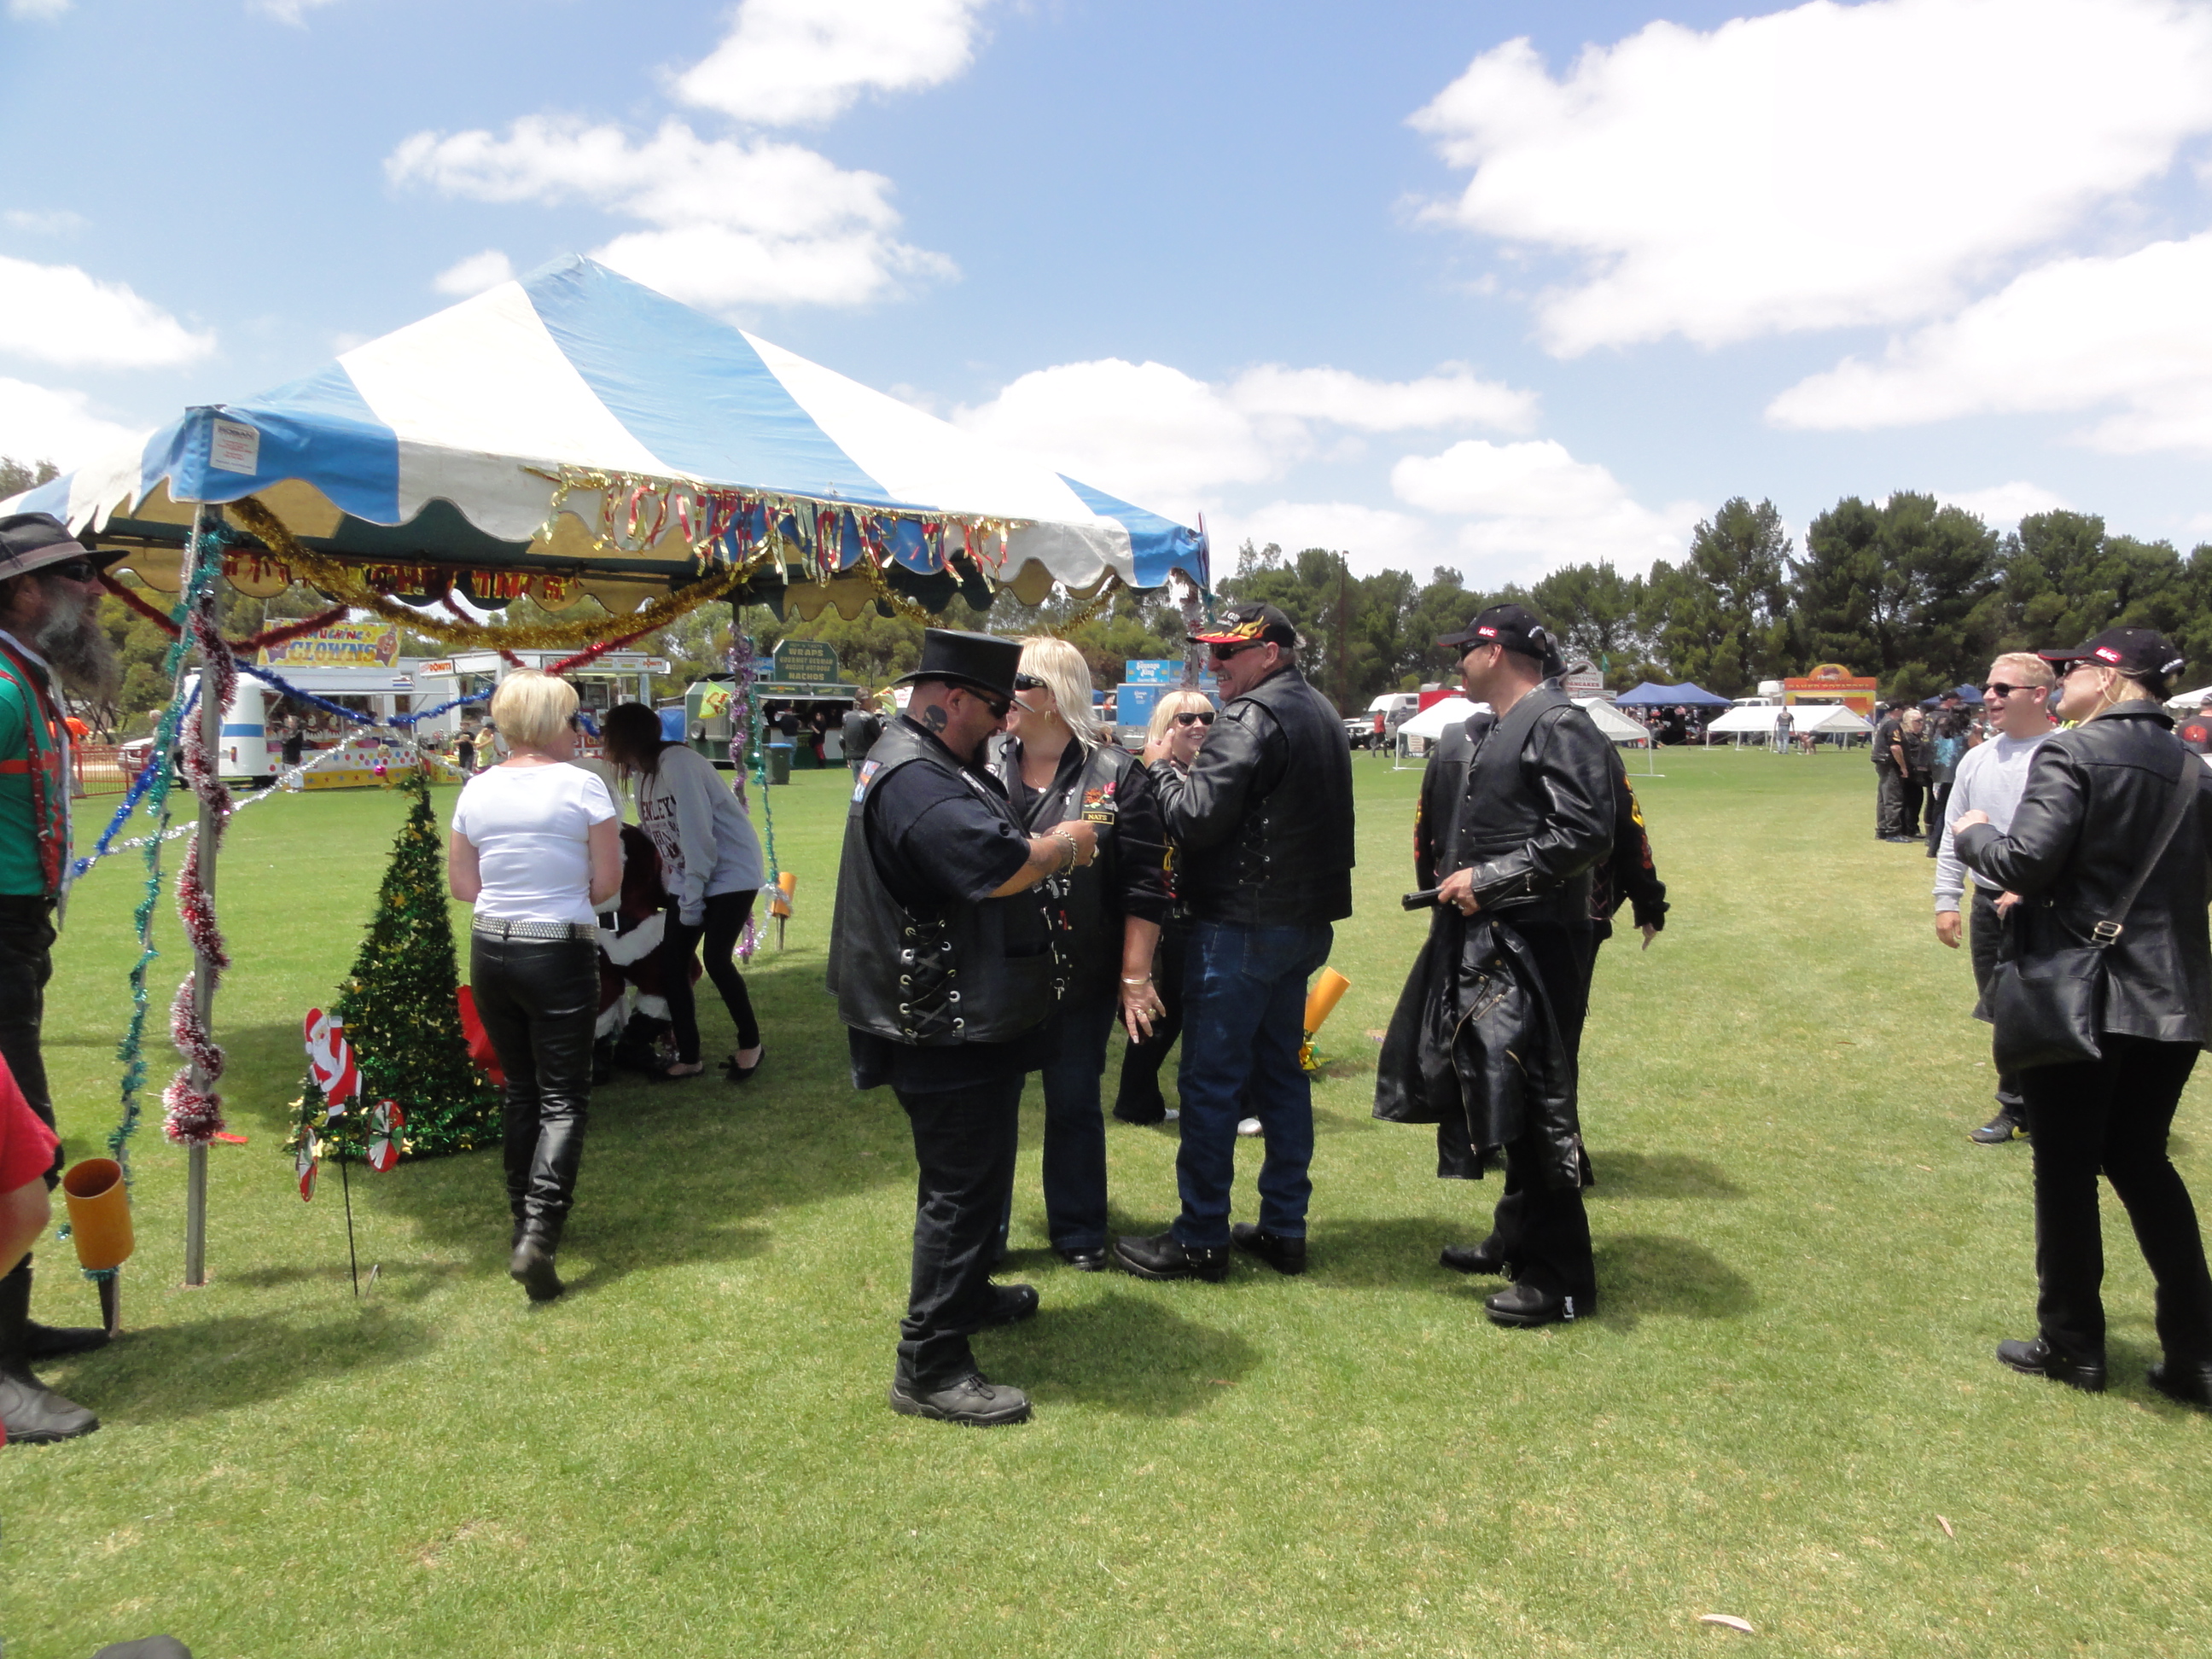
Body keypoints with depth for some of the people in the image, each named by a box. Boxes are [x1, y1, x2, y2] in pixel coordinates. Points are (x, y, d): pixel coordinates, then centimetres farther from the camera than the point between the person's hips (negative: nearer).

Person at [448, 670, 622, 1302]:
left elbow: (461, 883, 8)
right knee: (563, 1099, 1)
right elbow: (606, 883, -9)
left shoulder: (477, 790, 3)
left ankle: (524, 1219, 28)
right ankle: (537, 1236, -12)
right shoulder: (581, 786, -11)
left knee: (520, 1089, 19)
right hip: (559, 955, -5)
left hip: (490, 950, 5)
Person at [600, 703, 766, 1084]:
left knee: (716, 959, -13)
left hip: (731, 872, -8)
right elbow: (653, 833, 8)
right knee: (671, 964, 2)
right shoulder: (641, 772, 6)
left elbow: (697, 834, -24)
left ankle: (750, 1044, 9)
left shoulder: (678, 764, -22)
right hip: (686, 880, 8)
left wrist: (692, 897, -19)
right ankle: (688, 1058, 14)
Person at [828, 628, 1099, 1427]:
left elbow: (982, 851, 20)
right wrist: (1065, 846, -15)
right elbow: (1000, 866, -34)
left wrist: (1049, 841, 3)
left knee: (970, 1172, 26)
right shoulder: (917, 780, -25)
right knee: (964, 1186, -3)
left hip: (957, 1020, 11)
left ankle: (965, 1292, 45)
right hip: (947, 1027, -11)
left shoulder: (927, 763, 13)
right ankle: (931, 1368, 7)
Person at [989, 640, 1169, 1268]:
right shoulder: (983, 767, 2)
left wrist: (1136, 976, -10)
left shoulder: (1116, 776, -8)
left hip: (1081, 980, -3)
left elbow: (1143, 886, -8)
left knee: (1074, 1105, 10)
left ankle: (1079, 1231, 28)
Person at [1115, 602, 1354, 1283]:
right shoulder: (1321, 715, 16)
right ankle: (1284, 1227, 23)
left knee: (1210, 1081, -1)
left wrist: (1160, 766, -4)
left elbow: (1196, 818, -21)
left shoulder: (1252, 718, -16)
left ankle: (1201, 1239, 7)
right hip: (1303, 922, 10)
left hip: (1241, 926, -10)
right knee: (1281, 1072, 15)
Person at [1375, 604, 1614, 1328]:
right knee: (1498, 1095, 18)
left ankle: (1559, 1280, 7)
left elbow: (1585, 834, -21)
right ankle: (1518, 1238, 33)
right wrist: (1449, 883, 10)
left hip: (1529, 945, -10)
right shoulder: (1484, 735, 17)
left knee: (1530, 1104, -5)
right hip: (1479, 941, 10)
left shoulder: (1559, 727, -12)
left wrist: (1488, 879, -19)